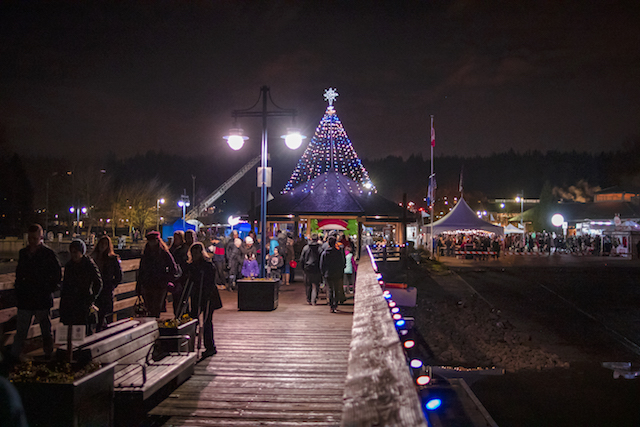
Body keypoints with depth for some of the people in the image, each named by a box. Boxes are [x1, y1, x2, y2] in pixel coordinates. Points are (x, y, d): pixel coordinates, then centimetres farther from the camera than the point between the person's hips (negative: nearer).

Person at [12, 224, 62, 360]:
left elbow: (58, 274, -5)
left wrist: (49, 289, -8)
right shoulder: (23, 253, 9)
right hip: (25, 298, 4)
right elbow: (19, 273, 19)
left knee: (45, 329, 10)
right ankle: (14, 355, 19)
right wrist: (18, 288, 9)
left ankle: (48, 354, 24)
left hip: (42, 298, -4)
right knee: (21, 330, 10)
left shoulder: (48, 254, -8)